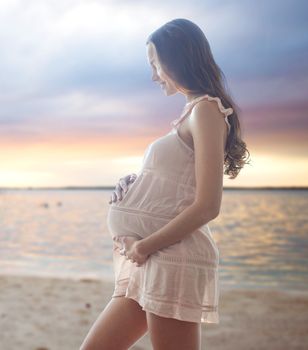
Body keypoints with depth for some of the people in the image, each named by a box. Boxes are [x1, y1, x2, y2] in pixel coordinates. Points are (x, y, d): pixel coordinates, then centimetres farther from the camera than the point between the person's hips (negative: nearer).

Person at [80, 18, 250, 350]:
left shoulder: (206, 109, -7)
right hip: (148, 266, 9)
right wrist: (134, 188, 5)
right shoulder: (191, 113, 19)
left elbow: (207, 206, -16)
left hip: (173, 262, -9)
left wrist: (145, 246, -11)